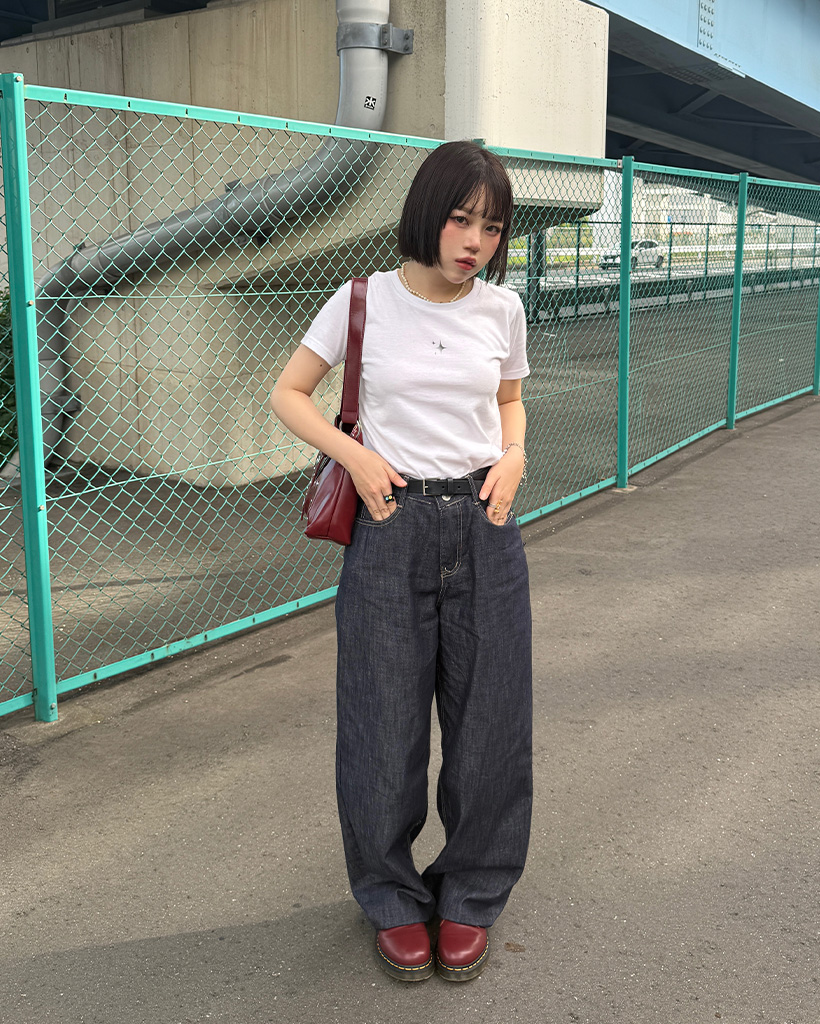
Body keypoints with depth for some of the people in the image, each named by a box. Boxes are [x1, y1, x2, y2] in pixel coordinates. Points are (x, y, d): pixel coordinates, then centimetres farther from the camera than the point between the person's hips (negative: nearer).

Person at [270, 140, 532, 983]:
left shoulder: (501, 308, 3)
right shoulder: (365, 301, -4)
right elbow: (288, 395, 4)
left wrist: (513, 456, -1)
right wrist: (356, 455, -10)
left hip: (484, 527, 2)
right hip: (391, 527, -2)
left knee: (486, 720, 7)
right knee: (385, 721, 5)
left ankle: (469, 896, 30)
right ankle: (393, 899, 29)